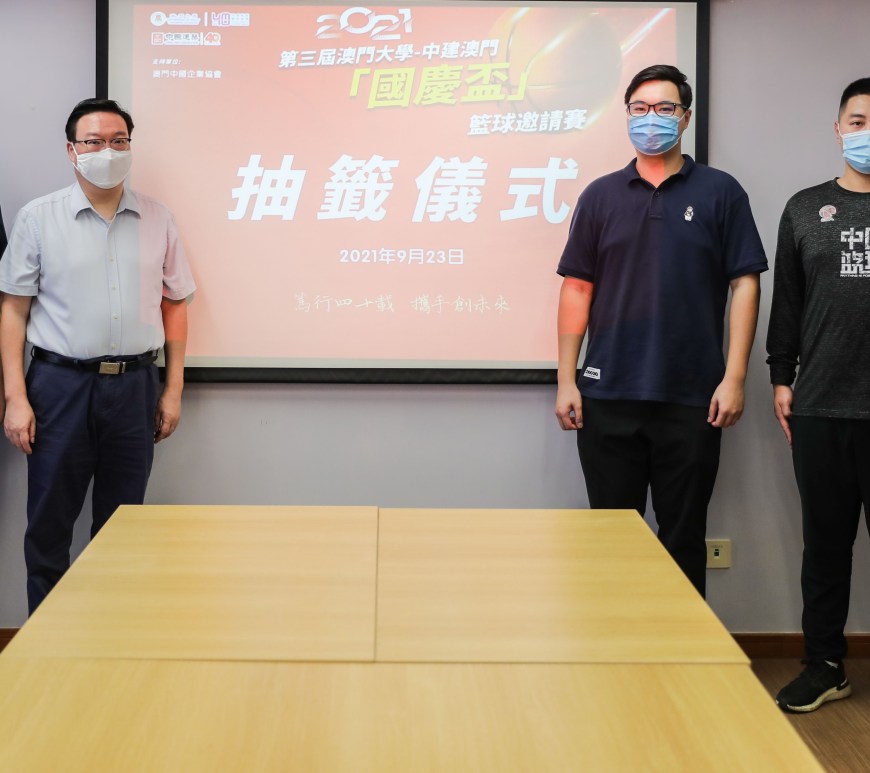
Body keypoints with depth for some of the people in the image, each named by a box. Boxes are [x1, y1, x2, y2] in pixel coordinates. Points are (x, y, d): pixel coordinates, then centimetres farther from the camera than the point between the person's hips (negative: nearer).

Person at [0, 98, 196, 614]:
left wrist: (173, 389, 6)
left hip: (134, 386, 2)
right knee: (49, 522, 4)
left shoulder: (157, 220, 6)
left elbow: (175, 305, 10)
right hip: (61, 384, -2)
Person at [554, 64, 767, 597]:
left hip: (692, 398, -1)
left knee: (684, 537, 7)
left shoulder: (720, 192, 4)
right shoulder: (601, 196, 9)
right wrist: (566, 380, 2)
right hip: (608, 396, 2)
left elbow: (744, 284, 0)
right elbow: (577, 288, 8)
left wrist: (734, 378, -7)